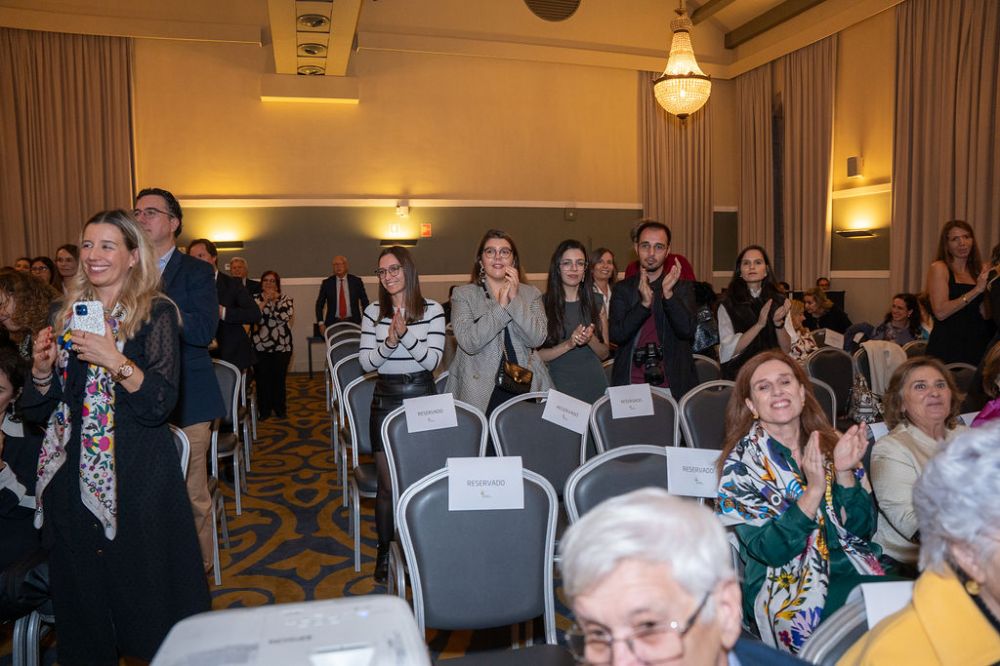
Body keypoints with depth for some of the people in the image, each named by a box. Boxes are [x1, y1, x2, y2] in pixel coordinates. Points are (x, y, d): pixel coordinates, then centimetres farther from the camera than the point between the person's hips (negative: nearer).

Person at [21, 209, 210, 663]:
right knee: (80, 592, 14)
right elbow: (38, 410, 12)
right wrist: (42, 365, -6)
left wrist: (115, 361, -27)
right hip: (70, 473, 5)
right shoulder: (67, 314, 10)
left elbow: (160, 403, -16)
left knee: (144, 588, 3)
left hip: (135, 476, -5)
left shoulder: (155, 312, -6)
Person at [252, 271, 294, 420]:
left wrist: (274, 300, -8)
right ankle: (264, 411, 14)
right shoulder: (255, 299, 8)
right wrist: (265, 301, -12)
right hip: (260, 346, 1)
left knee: (279, 378, 4)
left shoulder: (286, 298, 6)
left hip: (281, 346, 0)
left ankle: (280, 409, 17)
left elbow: (287, 315, -14)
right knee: (262, 379, 1)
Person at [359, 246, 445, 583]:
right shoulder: (373, 313, 5)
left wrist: (405, 334, -23)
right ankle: (385, 551, 21)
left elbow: (432, 359, -9)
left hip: (422, 397, -1)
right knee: (388, 484, 3)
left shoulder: (432, 310, -1)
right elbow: (365, 362, -1)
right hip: (386, 399, 1)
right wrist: (389, 342, -19)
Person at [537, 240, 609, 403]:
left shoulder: (596, 301, 6)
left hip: (595, 385, 3)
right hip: (560, 387, -3)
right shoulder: (544, 303, -4)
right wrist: (569, 343, -20)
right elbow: (538, 355, -7)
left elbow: (604, 353, 9)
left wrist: (591, 339, -11)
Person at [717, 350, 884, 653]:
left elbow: (863, 529, 2)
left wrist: (843, 472, -14)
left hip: (851, 568, 5)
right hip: (785, 588, -5)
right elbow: (770, 551, -14)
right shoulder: (742, 463, -7)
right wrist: (814, 489, -24)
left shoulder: (833, 444, 6)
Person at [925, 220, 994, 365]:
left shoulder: (979, 270, 12)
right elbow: (940, 312, -16)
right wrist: (976, 290, -15)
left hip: (977, 345, 5)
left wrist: (987, 286, -2)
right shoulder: (939, 268, -4)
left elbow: (985, 315, 10)